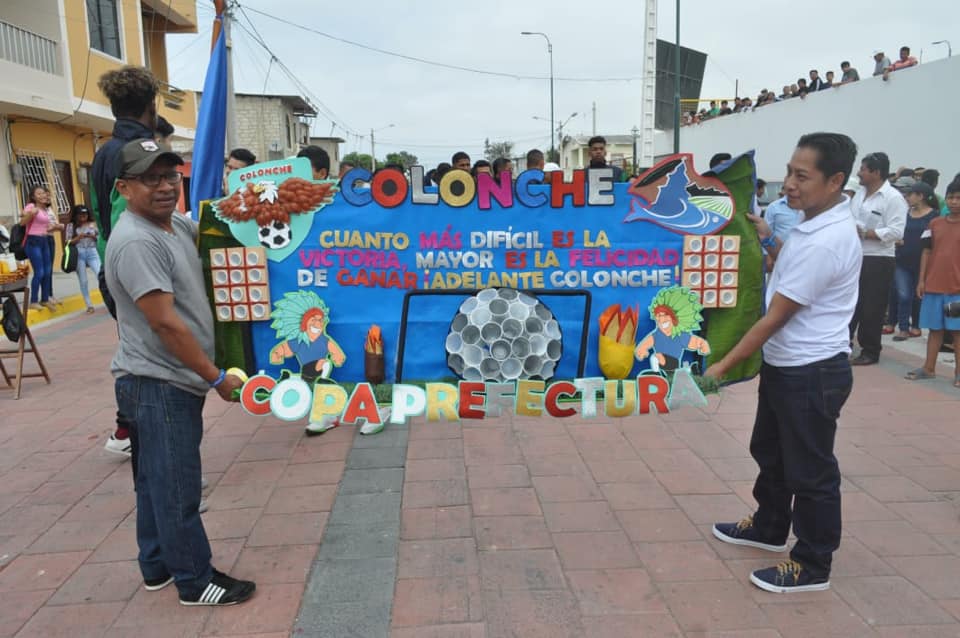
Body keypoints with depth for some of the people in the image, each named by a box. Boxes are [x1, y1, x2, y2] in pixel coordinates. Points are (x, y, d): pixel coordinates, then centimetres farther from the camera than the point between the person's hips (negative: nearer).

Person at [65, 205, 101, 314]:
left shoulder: (93, 224, 7)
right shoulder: (71, 226, 5)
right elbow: (68, 242, 1)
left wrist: (93, 237, -11)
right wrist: (79, 237, -13)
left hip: (92, 252, 0)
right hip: (78, 254, 0)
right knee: (83, 281, 4)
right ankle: (89, 305, 12)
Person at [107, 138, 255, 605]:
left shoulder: (177, 224, 8)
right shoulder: (136, 242, -21)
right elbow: (165, 323, -24)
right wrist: (217, 377, -18)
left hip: (173, 381, 10)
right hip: (158, 385, -10)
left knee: (157, 481, 20)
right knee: (177, 489, 2)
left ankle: (158, 567, 36)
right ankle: (195, 582, 16)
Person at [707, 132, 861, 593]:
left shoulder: (824, 242, -27)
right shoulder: (816, 222, 5)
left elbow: (775, 318, -22)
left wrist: (724, 365, -16)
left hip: (812, 373, -10)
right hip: (785, 366, 10)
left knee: (809, 470, 6)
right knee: (769, 451, 24)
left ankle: (812, 566, 23)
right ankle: (769, 527, 45)